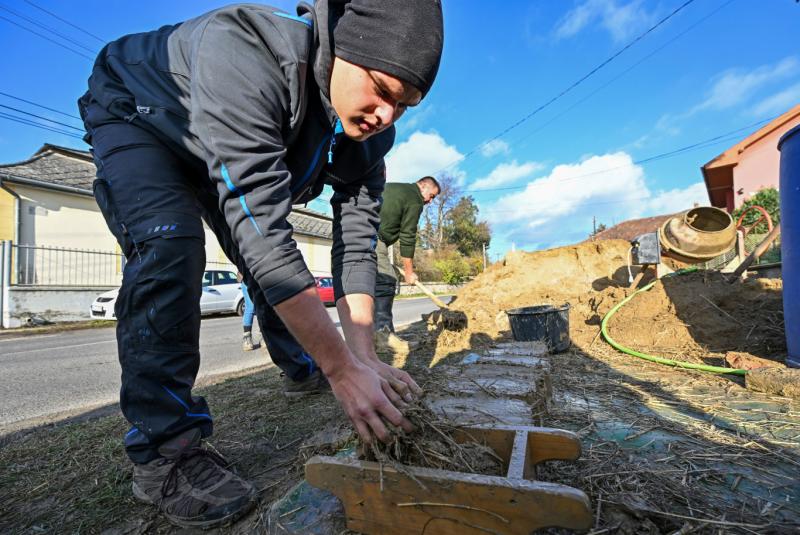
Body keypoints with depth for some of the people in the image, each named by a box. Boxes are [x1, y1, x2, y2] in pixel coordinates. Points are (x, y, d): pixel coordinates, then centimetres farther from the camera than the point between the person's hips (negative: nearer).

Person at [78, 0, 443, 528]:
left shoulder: (370, 130, -22)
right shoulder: (241, 53, -42)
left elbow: (356, 239, -22)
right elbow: (261, 229, -48)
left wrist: (364, 356, -28)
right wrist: (344, 367, -46)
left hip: (239, 151, 5)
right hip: (133, 113, -4)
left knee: (271, 262, 4)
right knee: (170, 246, -31)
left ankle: (302, 368, 28)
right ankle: (163, 452, -17)